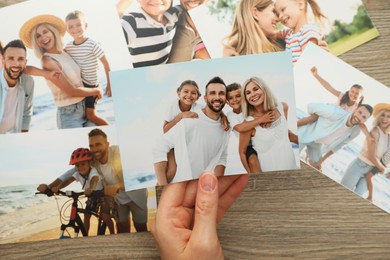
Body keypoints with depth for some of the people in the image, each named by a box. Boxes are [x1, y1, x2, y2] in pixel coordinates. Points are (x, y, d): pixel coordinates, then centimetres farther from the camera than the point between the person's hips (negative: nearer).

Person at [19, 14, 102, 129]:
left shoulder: (65, 53, 6)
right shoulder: (48, 61, -15)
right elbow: (72, 91, -17)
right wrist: (96, 91, -4)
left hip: (86, 108, 7)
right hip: (69, 115, -7)